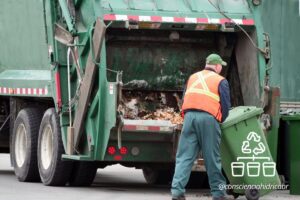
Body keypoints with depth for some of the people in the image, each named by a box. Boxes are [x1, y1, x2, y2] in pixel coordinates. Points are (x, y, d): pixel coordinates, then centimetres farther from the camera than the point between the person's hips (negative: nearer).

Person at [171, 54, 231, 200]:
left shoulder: (193, 78, 23)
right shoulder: (220, 81, 8)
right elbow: (225, 105, 3)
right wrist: (220, 121, 18)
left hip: (189, 116, 3)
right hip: (209, 117, -3)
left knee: (184, 157, 1)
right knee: (212, 158, 4)